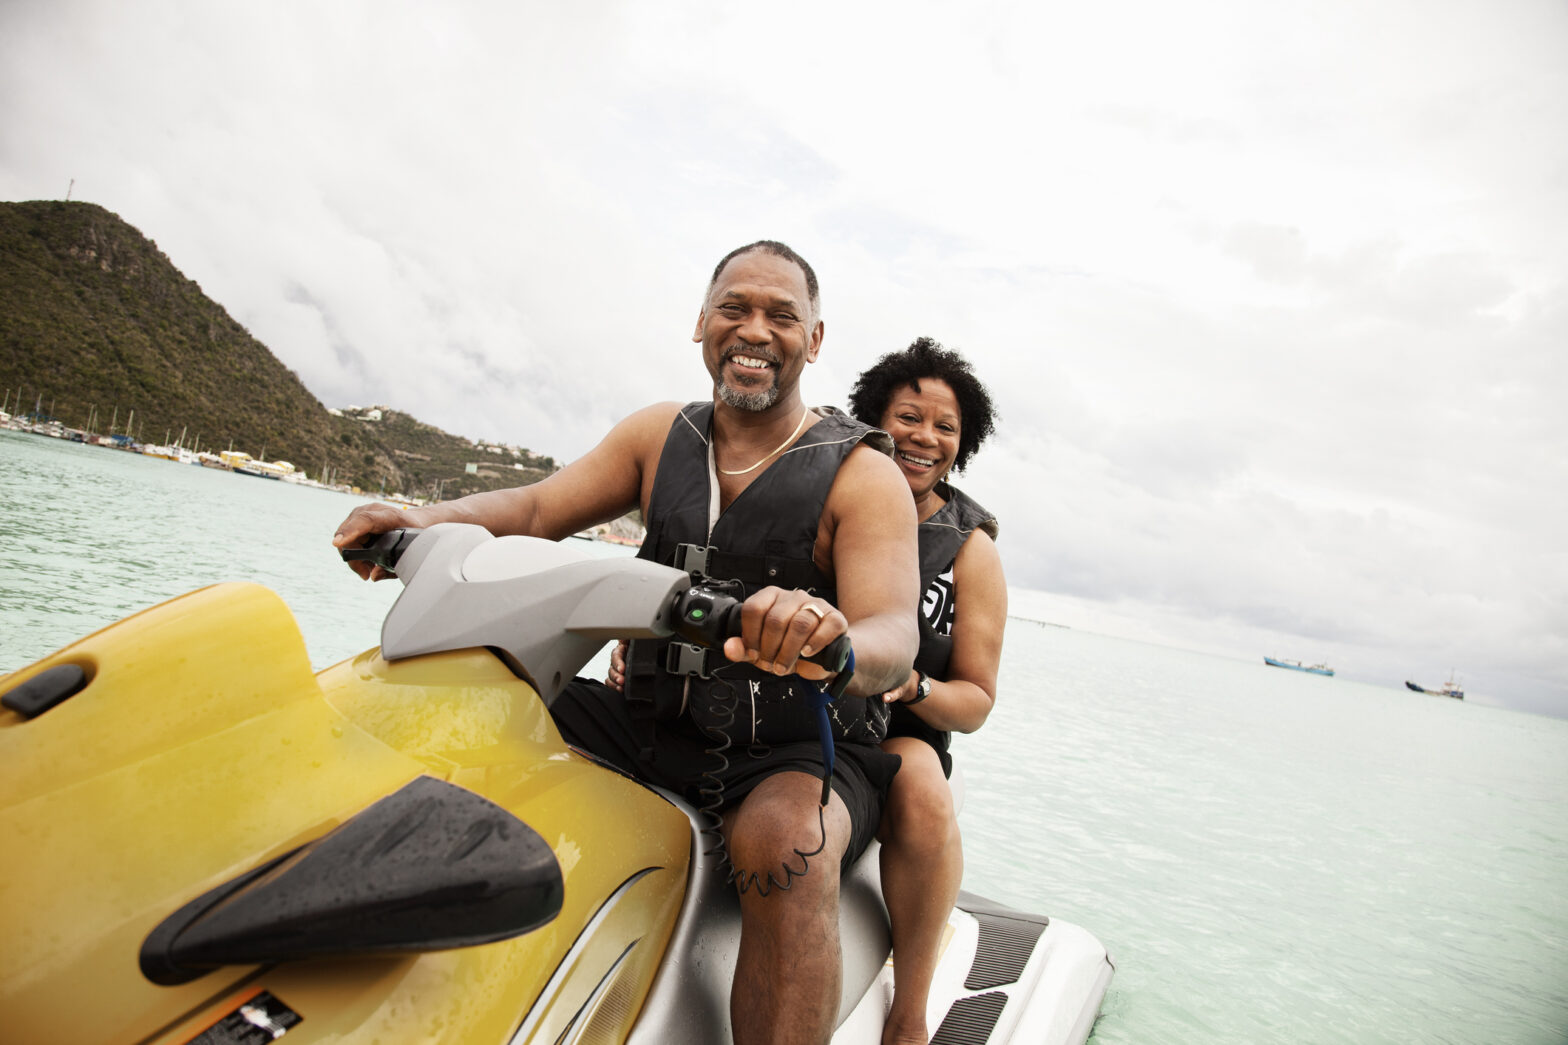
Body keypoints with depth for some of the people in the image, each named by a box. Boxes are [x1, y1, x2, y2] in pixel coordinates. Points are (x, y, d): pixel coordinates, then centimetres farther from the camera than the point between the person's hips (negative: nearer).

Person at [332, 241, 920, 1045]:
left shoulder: (864, 475, -8)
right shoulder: (660, 434, 8)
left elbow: (892, 643, -20)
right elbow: (537, 509, 4)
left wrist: (830, 642, -45)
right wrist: (425, 519, -16)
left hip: (801, 754, -4)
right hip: (648, 728, 5)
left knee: (785, 841, -38)